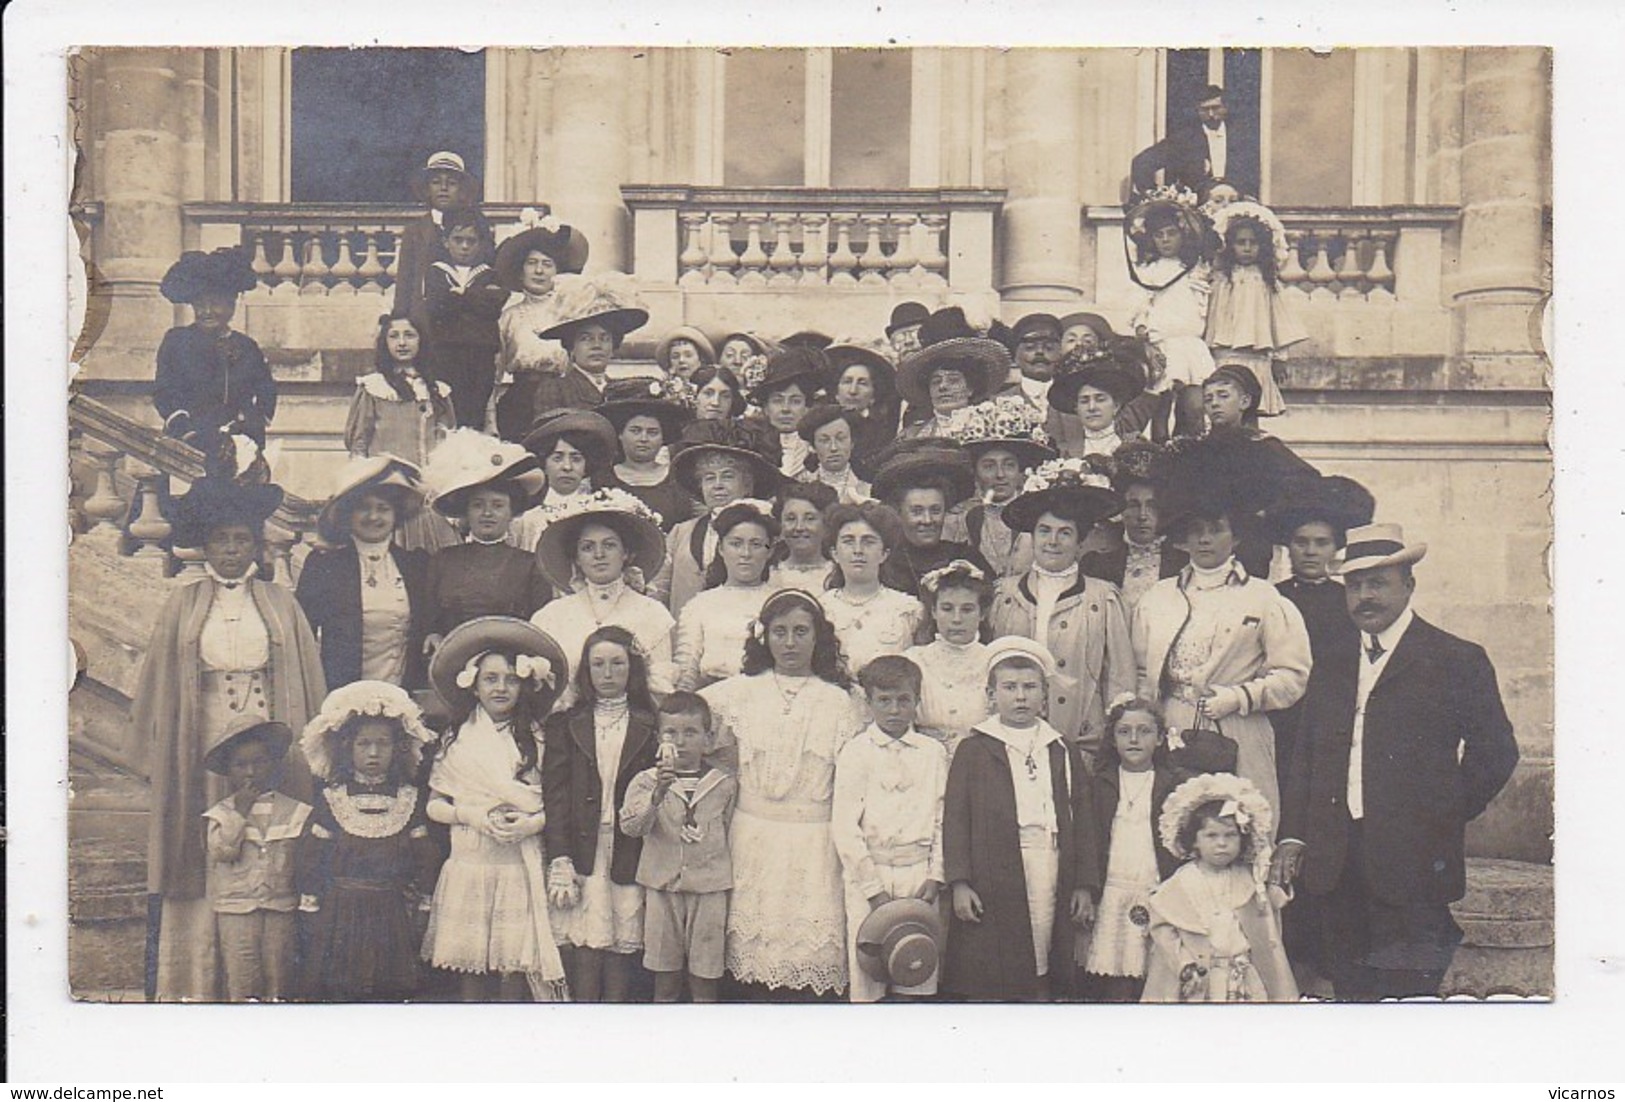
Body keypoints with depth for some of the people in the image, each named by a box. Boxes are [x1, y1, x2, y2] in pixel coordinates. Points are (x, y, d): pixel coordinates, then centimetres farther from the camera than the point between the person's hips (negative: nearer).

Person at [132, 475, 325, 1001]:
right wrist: (159, 750, 4)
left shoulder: (281, 604, 8)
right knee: (202, 857, -1)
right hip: (202, 747, 0)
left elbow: (307, 687, 9)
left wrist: (301, 752, 5)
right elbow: (158, 688, 9)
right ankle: (194, 983, 4)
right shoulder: (183, 605, 7)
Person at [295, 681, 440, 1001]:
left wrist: (420, 913, 4)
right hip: (339, 913, -1)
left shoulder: (410, 799, 3)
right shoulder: (331, 798, 1)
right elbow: (312, 859, 2)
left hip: (391, 915, 1)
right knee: (339, 993, 0)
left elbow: (426, 860, 6)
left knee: (388, 992, 2)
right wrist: (309, 912, 1)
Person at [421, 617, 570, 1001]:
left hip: (520, 868, -1)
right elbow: (433, 804, 7)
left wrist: (533, 823, -14)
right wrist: (471, 815, -9)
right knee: (470, 965, 3)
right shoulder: (456, 739, 6)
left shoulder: (538, 739, 3)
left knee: (514, 966, -1)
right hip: (468, 865, 1)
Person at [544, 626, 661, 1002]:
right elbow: (554, 796, 2)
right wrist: (560, 860, -6)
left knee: (621, 951, 1)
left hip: (629, 855, 0)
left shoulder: (649, 727, 8)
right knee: (585, 953, -5)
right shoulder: (565, 725, 8)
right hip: (581, 854, 0)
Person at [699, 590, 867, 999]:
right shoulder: (741, 692, 7)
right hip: (753, 838, 1)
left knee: (812, 955, -6)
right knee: (755, 952, 0)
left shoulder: (839, 702, 4)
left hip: (814, 844, -1)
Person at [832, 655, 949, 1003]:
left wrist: (935, 876, -2)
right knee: (867, 982, -2)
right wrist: (875, 888, -8)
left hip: (919, 873, 2)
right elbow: (844, 828, -5)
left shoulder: (933, 753, 8)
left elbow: (943, 819, 9)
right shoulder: (855, 753, -1)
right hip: (868, 873, -2)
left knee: (916, 982, 4)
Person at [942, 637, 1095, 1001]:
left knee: (1041, 983, 4)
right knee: (988, 984, -3)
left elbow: (1081, 819, 14)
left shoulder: (1063, 752, 15)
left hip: (1050, 870, 3)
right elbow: (955, 818, 1)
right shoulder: (973, 751, 6)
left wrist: (1083, 884, 8)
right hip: (993, 875, -3)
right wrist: (959, 883, -7)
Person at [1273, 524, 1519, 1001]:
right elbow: (1306, 756, 16)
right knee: (1349, 989, 8)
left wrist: (1443, 823, -2)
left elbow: (1496, 752, -3)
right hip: (1339, 868, 5)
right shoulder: (1333, 667, 15)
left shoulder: (1459, 661, 0)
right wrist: (1292, 838, 7)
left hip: (1411, 867, -5)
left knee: (1406, 993, -5)